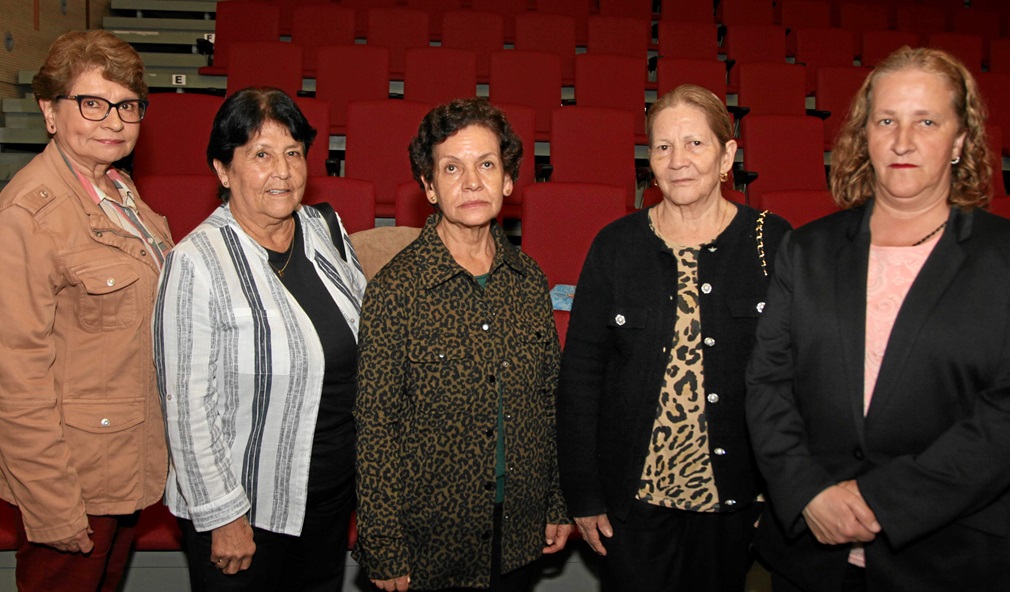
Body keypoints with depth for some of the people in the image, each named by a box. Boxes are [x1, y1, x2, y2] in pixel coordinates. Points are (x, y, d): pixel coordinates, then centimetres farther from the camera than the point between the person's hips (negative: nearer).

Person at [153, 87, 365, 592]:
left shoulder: (326, 232, -2)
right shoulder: (196, 264, -21)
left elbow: (366, 339, 10)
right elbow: (188, 407, -19)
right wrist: (223, 516, -15)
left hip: (335, 489, 6)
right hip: (247, 505, -6)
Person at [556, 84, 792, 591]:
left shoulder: (772, 242, -5)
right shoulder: (616, 245, -4)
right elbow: (579, 374, -2)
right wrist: (583, 493, -3)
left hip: (733, 495, 1)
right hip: (633, 494, 0)